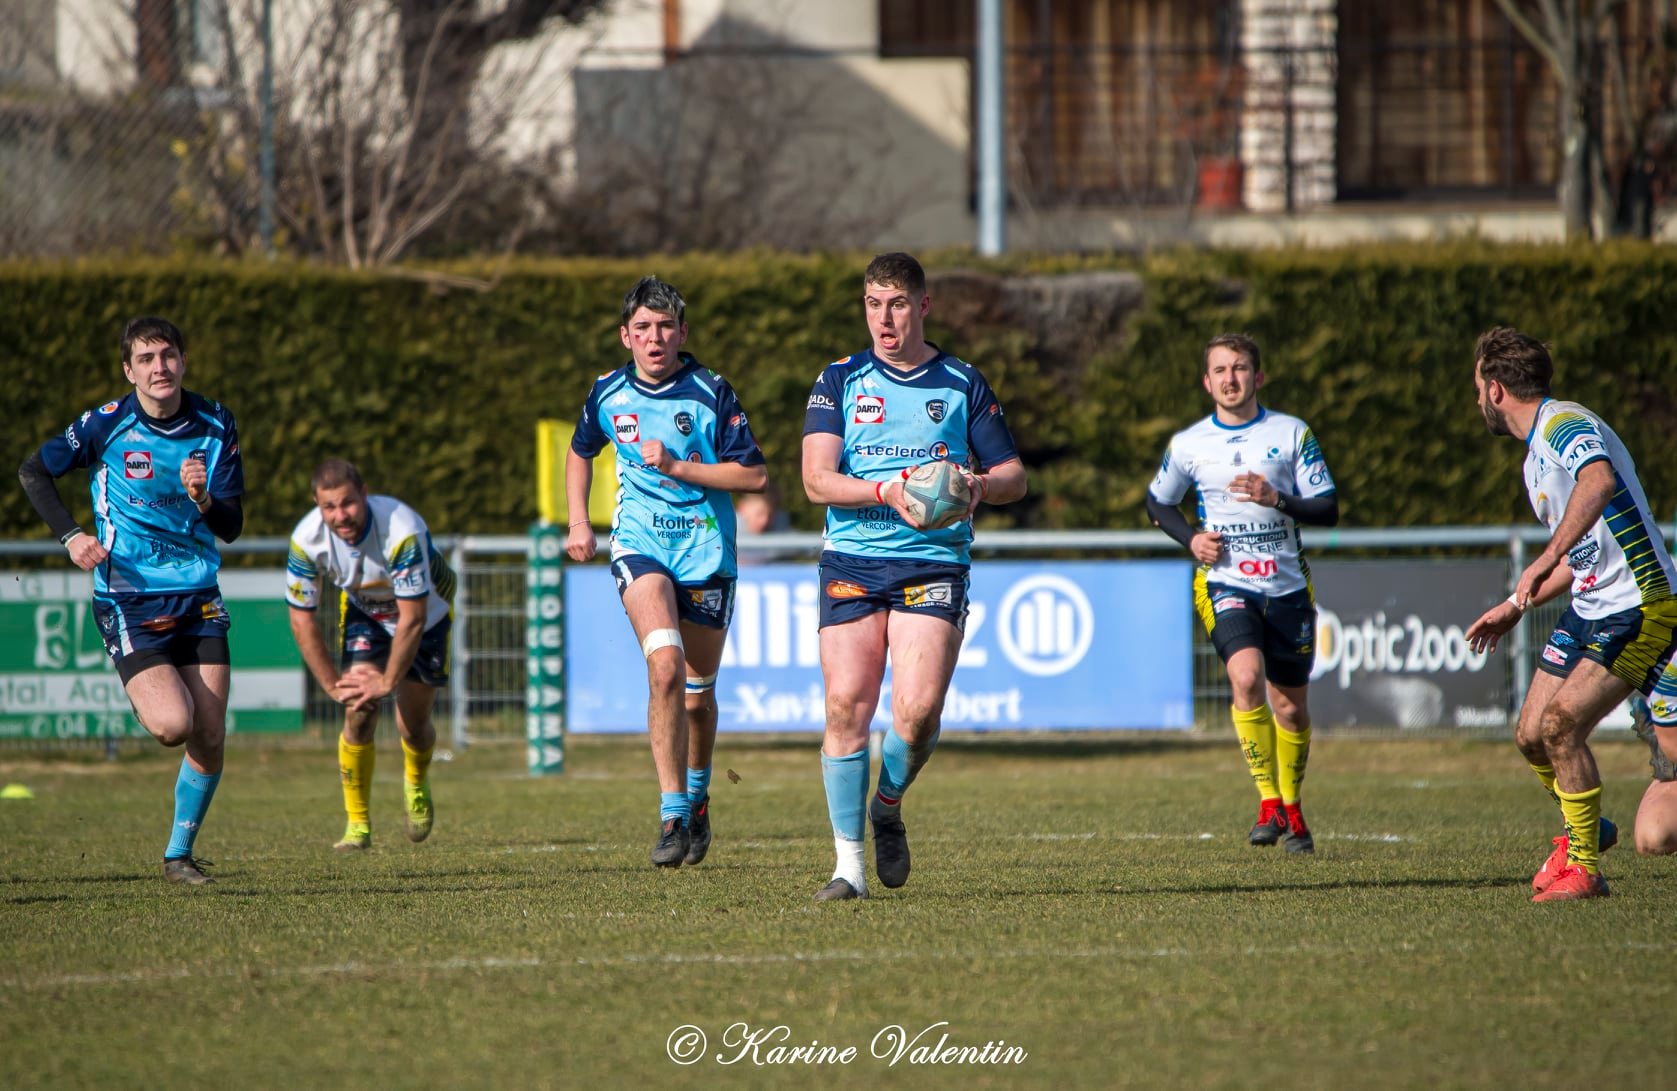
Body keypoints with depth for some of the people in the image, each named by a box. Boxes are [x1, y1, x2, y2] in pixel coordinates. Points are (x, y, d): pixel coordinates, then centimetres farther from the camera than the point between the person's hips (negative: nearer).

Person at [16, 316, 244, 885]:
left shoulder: (215, 425, 0)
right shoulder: (106, 424, -8)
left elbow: (231, 525, 1)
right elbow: (33, 472, 7)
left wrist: (203, 499, -22)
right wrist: (71, 535, -7)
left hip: (198, 597, 3)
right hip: (127, 599, -3)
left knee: (210, 737, -2)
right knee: (172, 725, -20)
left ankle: (179, 854, 16)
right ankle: (146, 703, 17)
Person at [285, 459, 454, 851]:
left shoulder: (401, 531, -40)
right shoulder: (307, 539, -28)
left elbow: (412, 617, -32)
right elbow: (301, 619, -16)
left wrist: (388, 681, -27)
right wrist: (332, 684, -18)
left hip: (428, 610, -2)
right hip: (363, 610, 2)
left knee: (412, 727, 1)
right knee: (359, 714, -16)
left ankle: (416, 783, 37)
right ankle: (357, 824, -3)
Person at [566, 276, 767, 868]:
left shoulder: (711, 392, -7)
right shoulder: (608, 394, 2)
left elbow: (754, 474, -9)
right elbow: (580, 452, 23)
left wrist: (678, 466, -17)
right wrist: (579, 522, 11)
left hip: (707, 547, 0)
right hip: (640, 542, 0)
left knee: (698, 691, 9)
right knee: (665, 664, -24)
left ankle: (697, 797, 38)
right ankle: (673, 816, -23)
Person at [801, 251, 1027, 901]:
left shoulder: (961, 384, 10)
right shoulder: (839, 382, 8)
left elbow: (1013, 475, 13)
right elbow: (817, 479, -3)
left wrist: (980, 485, -11)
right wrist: (887, 492, -19)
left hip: (934, 562, -1)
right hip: (851, 561, 1)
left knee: (918, 709, -17)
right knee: (846, 707, -9)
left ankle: (888, 807, 14)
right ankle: (849, 862, -1)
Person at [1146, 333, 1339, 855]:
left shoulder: (1292, 434, 1)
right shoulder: (1188, 445, 4)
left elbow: (1328, 510, 0)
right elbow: (1158, 504, 19)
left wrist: (1276, 498, -18)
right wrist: (1191, 536, -1)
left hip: (1287, 587, 1)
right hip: (1226, 583, -1)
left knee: (1291, 708, 7)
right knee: (1246, 675, -27)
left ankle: (1291, 808, 30)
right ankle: (1268, 801, -19)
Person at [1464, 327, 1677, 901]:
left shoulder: (1564, 424, -14)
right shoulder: (1535, 459, 18)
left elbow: (1598, 481, -38)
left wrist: (1548, 557, -46)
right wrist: (1515, 607, 29)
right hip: (1590, 610, 10)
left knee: (1560, 723, -19)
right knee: (1531, 735, 9)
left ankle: (1584, 867, -8)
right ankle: (1583, 829, 35)